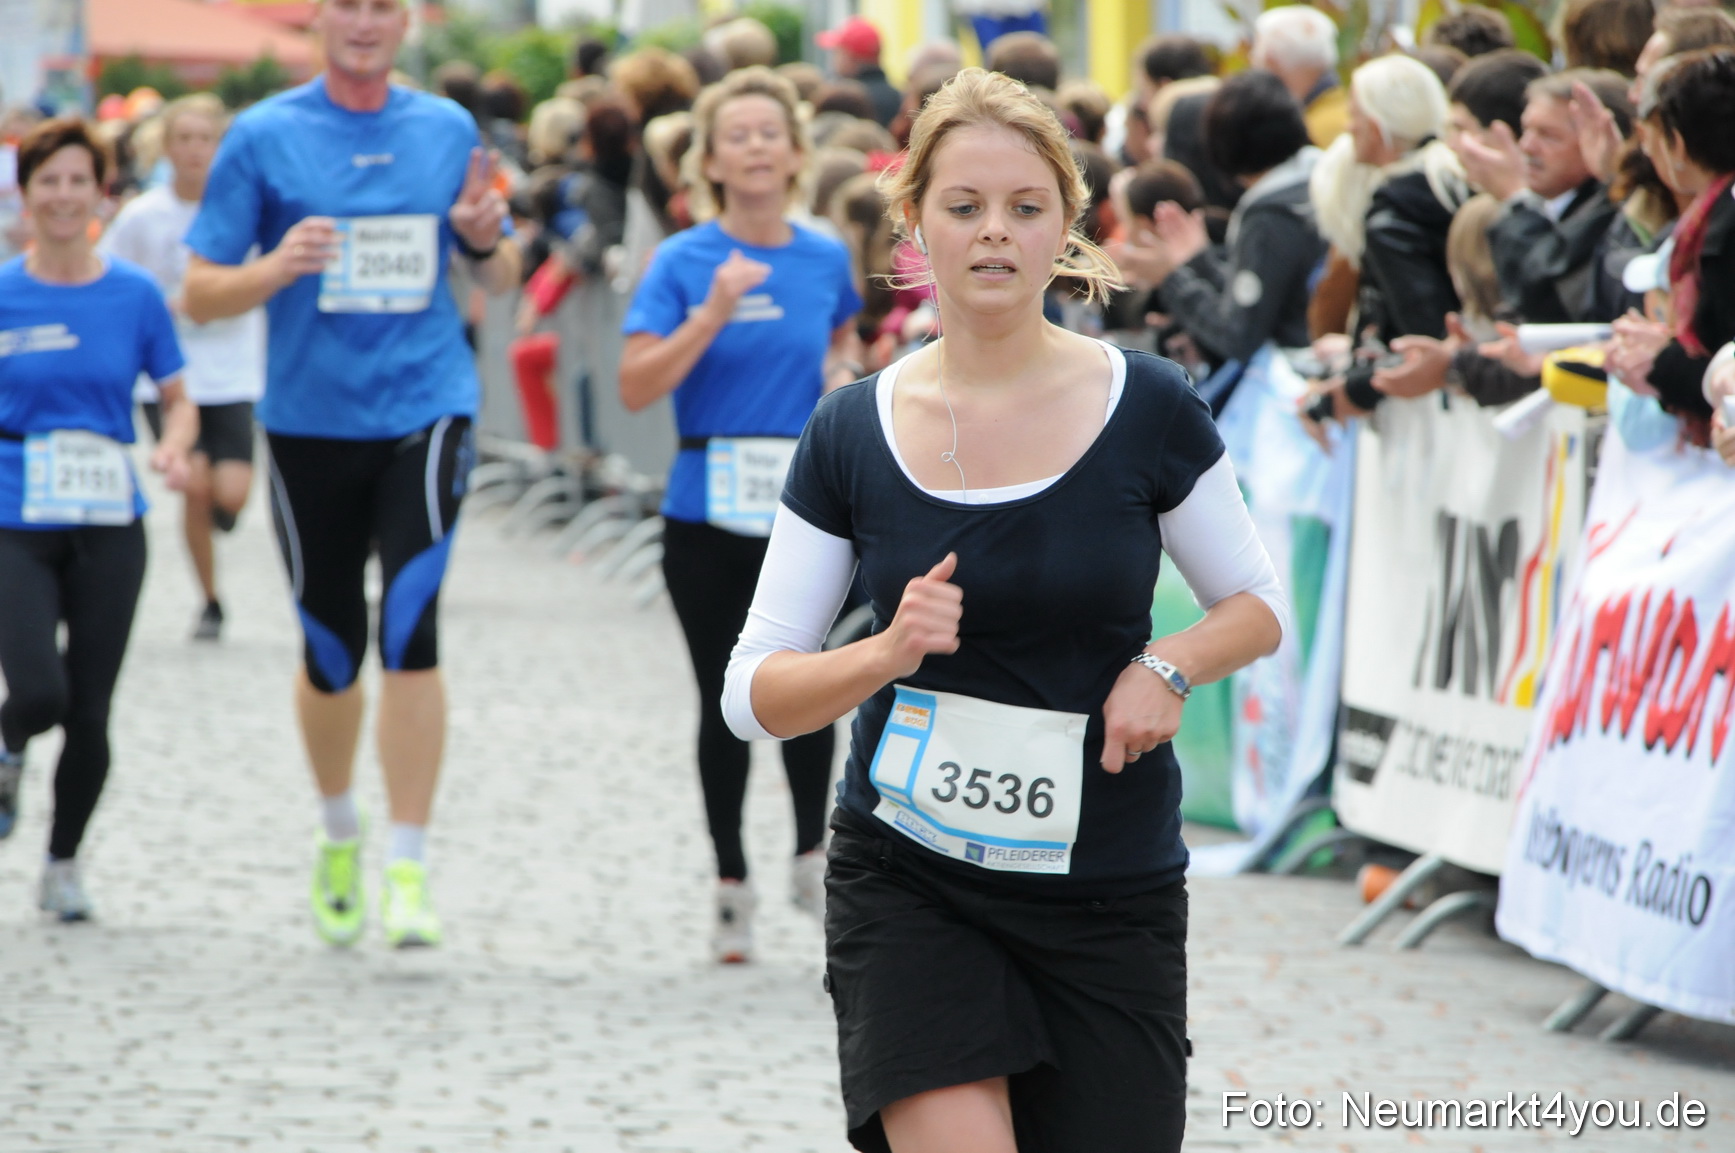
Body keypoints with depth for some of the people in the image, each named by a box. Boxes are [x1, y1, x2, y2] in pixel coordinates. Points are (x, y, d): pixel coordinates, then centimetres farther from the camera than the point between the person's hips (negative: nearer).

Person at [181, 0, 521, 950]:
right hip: (311, 418, 0)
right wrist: (278, 267, -21)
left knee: (410, 626, -16)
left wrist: (485, 239, -7)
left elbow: (499, 278, 16)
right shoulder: (263, 137, -1)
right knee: (330, 649, 9)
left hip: (425, 409, 0)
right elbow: (200, 295, -1)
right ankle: (337, 835, 35)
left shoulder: (447, 130, 6)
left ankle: (408, 868, -13)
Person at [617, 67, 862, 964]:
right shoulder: (683, 263, -4)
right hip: (708, 510, -1)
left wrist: (845, 370, 4)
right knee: (725, 699, 5)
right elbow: (636, 388, -13)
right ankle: (731, 883, 19)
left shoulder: (825, 260, 5)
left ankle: (812, 856, 12)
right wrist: (713, 313, -22)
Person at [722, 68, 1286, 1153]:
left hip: (1109, 892, 1)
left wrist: (1167, 666, -12)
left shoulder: (1146, 410, -4)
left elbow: (1259, 607, 9)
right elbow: (755, 691, 0)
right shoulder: (852, 433, -1)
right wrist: (889, 651, -19)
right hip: (907, 885, 0)